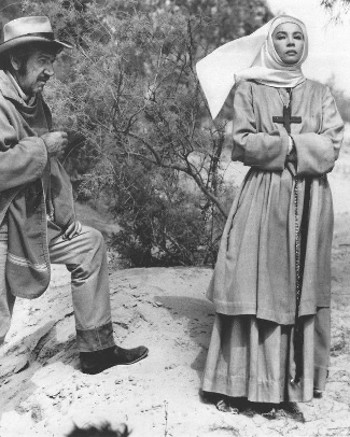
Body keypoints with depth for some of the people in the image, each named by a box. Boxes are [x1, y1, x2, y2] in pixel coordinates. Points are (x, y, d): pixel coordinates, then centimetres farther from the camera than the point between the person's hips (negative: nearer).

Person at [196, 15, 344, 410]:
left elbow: (331, 147, 2)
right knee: (257, 286, -6)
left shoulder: (319, 93, 14)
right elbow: (243, 144, -5)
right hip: (264, 199, -2)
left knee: (303, 286, 3)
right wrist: (299, 143, -5)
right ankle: (245, 382, 0)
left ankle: (300, 378, 12)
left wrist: (278, 143, -7)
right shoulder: (249, 89, 8)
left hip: (310, 201, 3)